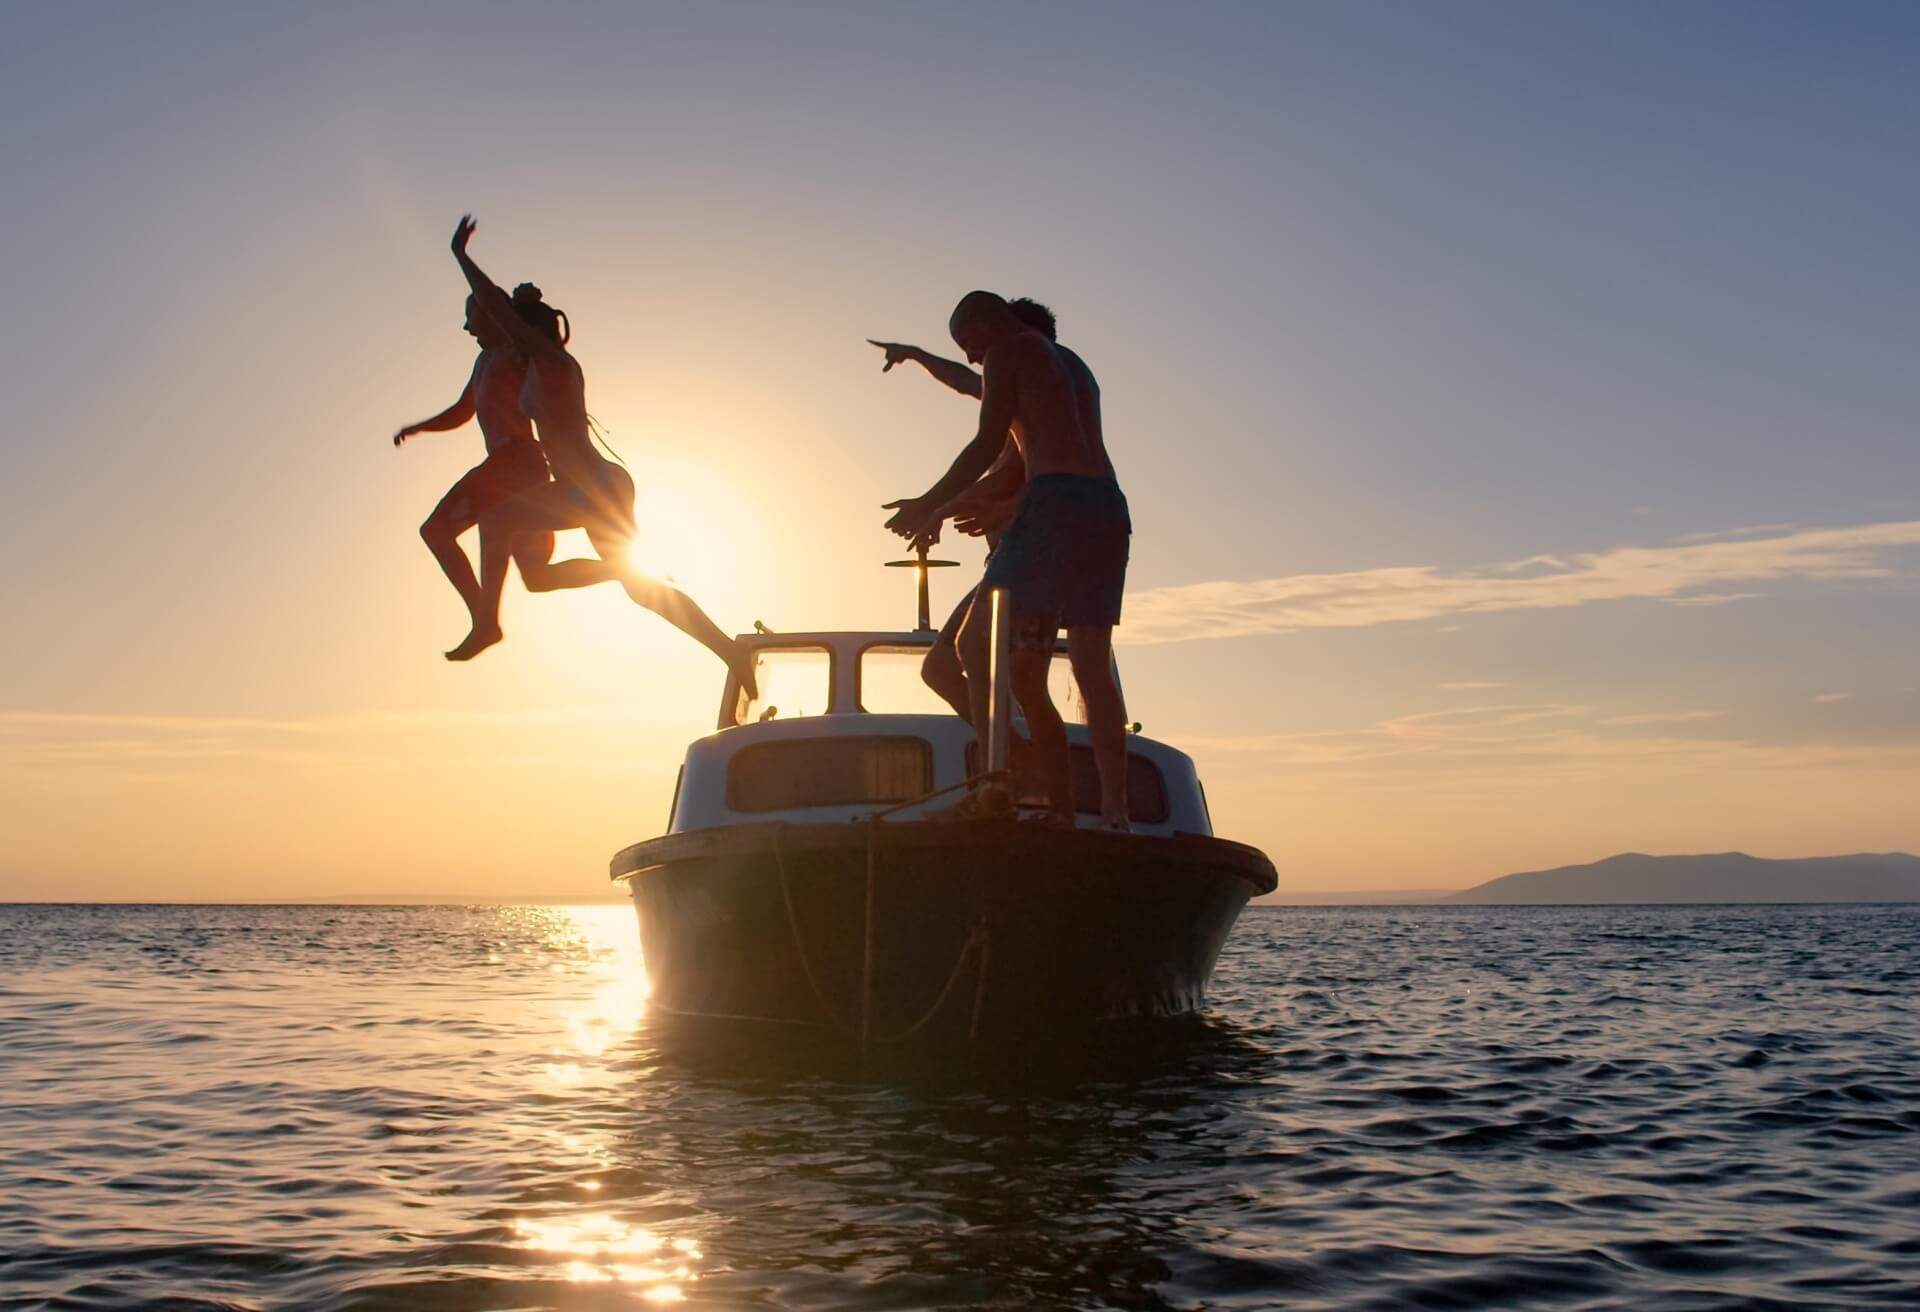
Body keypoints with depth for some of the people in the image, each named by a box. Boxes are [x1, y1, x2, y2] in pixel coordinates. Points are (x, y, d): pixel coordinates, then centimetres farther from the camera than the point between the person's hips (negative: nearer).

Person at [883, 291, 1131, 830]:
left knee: (976, 642, -3)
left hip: (1056, 504, -8)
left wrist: (929, 504, 8)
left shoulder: (1008, 351, 6)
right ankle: (1115, 811, -5)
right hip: (1109, 508, 8)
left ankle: (996, 784, -16)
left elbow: (988, 443, -2)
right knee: (1093, 668, 4)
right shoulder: (1074, 364, 30)